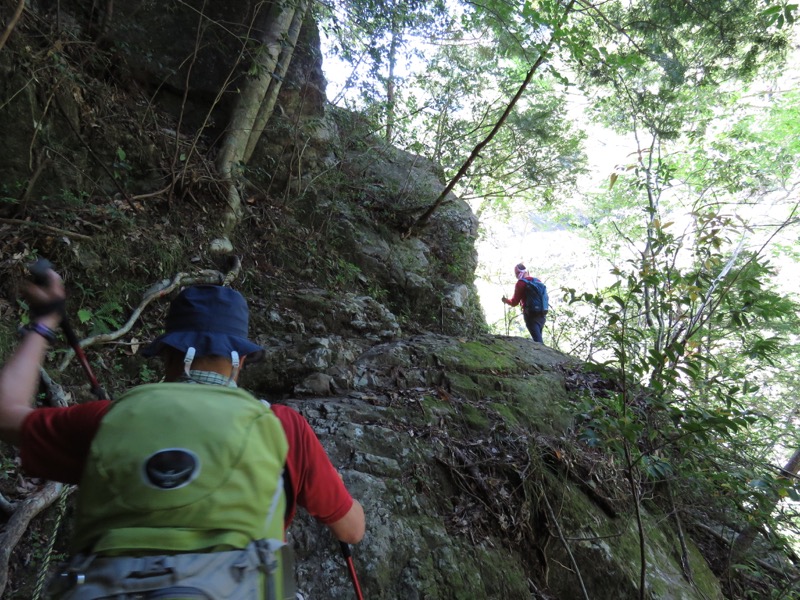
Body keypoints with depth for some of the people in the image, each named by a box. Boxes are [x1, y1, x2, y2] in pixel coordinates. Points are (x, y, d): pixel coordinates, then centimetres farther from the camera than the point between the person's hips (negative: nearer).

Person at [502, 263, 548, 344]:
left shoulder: (521, 283, -6)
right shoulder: (538, 281, 15)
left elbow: (514, 302, -5)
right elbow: (545, 296, 20)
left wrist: (506, 301, 13)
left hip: (531, 314, -7)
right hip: (542, 314, 7)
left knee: (537, 339, -11)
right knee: (539, 338, 14)